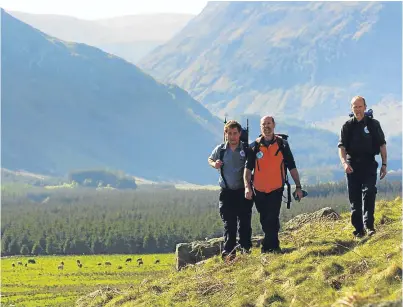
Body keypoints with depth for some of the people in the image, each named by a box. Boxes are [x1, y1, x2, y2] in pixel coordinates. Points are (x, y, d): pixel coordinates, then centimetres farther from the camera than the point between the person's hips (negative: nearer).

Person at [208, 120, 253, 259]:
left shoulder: (247, 149, -3)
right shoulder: (220, 150, 4)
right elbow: (210, 159, 22)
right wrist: (214, 164, -1)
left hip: (243, 191, -1)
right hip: (227, 193, 1)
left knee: (245, 221, 2)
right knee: (229, 223, -2)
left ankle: (246, 248, 14)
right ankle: (229, 251, -3)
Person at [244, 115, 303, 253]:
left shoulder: (282, 145, 0)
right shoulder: (254, 146, 2)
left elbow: (292, 167, 4)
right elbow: (248, 168, -1)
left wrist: (298, 187, 0)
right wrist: (247, 186, -15)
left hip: (276, 190, -2)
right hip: (259, 190, 2)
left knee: (272, 220, -12)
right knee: (264, 221, 11)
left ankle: (268, 247, -4)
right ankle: (274, 246, 26)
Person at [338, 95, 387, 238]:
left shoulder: (373, 124, 4)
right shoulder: (347, 126, 5)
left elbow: (382, 145, 7)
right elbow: (341, 147, -1)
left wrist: (384, 164, 1)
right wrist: (344, 162, -19)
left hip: (369, 164, -2)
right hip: (352, 166, 2)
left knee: (369, 192, -19)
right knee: (354, 199, 2)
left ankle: (369, 225, -21)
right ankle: (359, 230, 8)